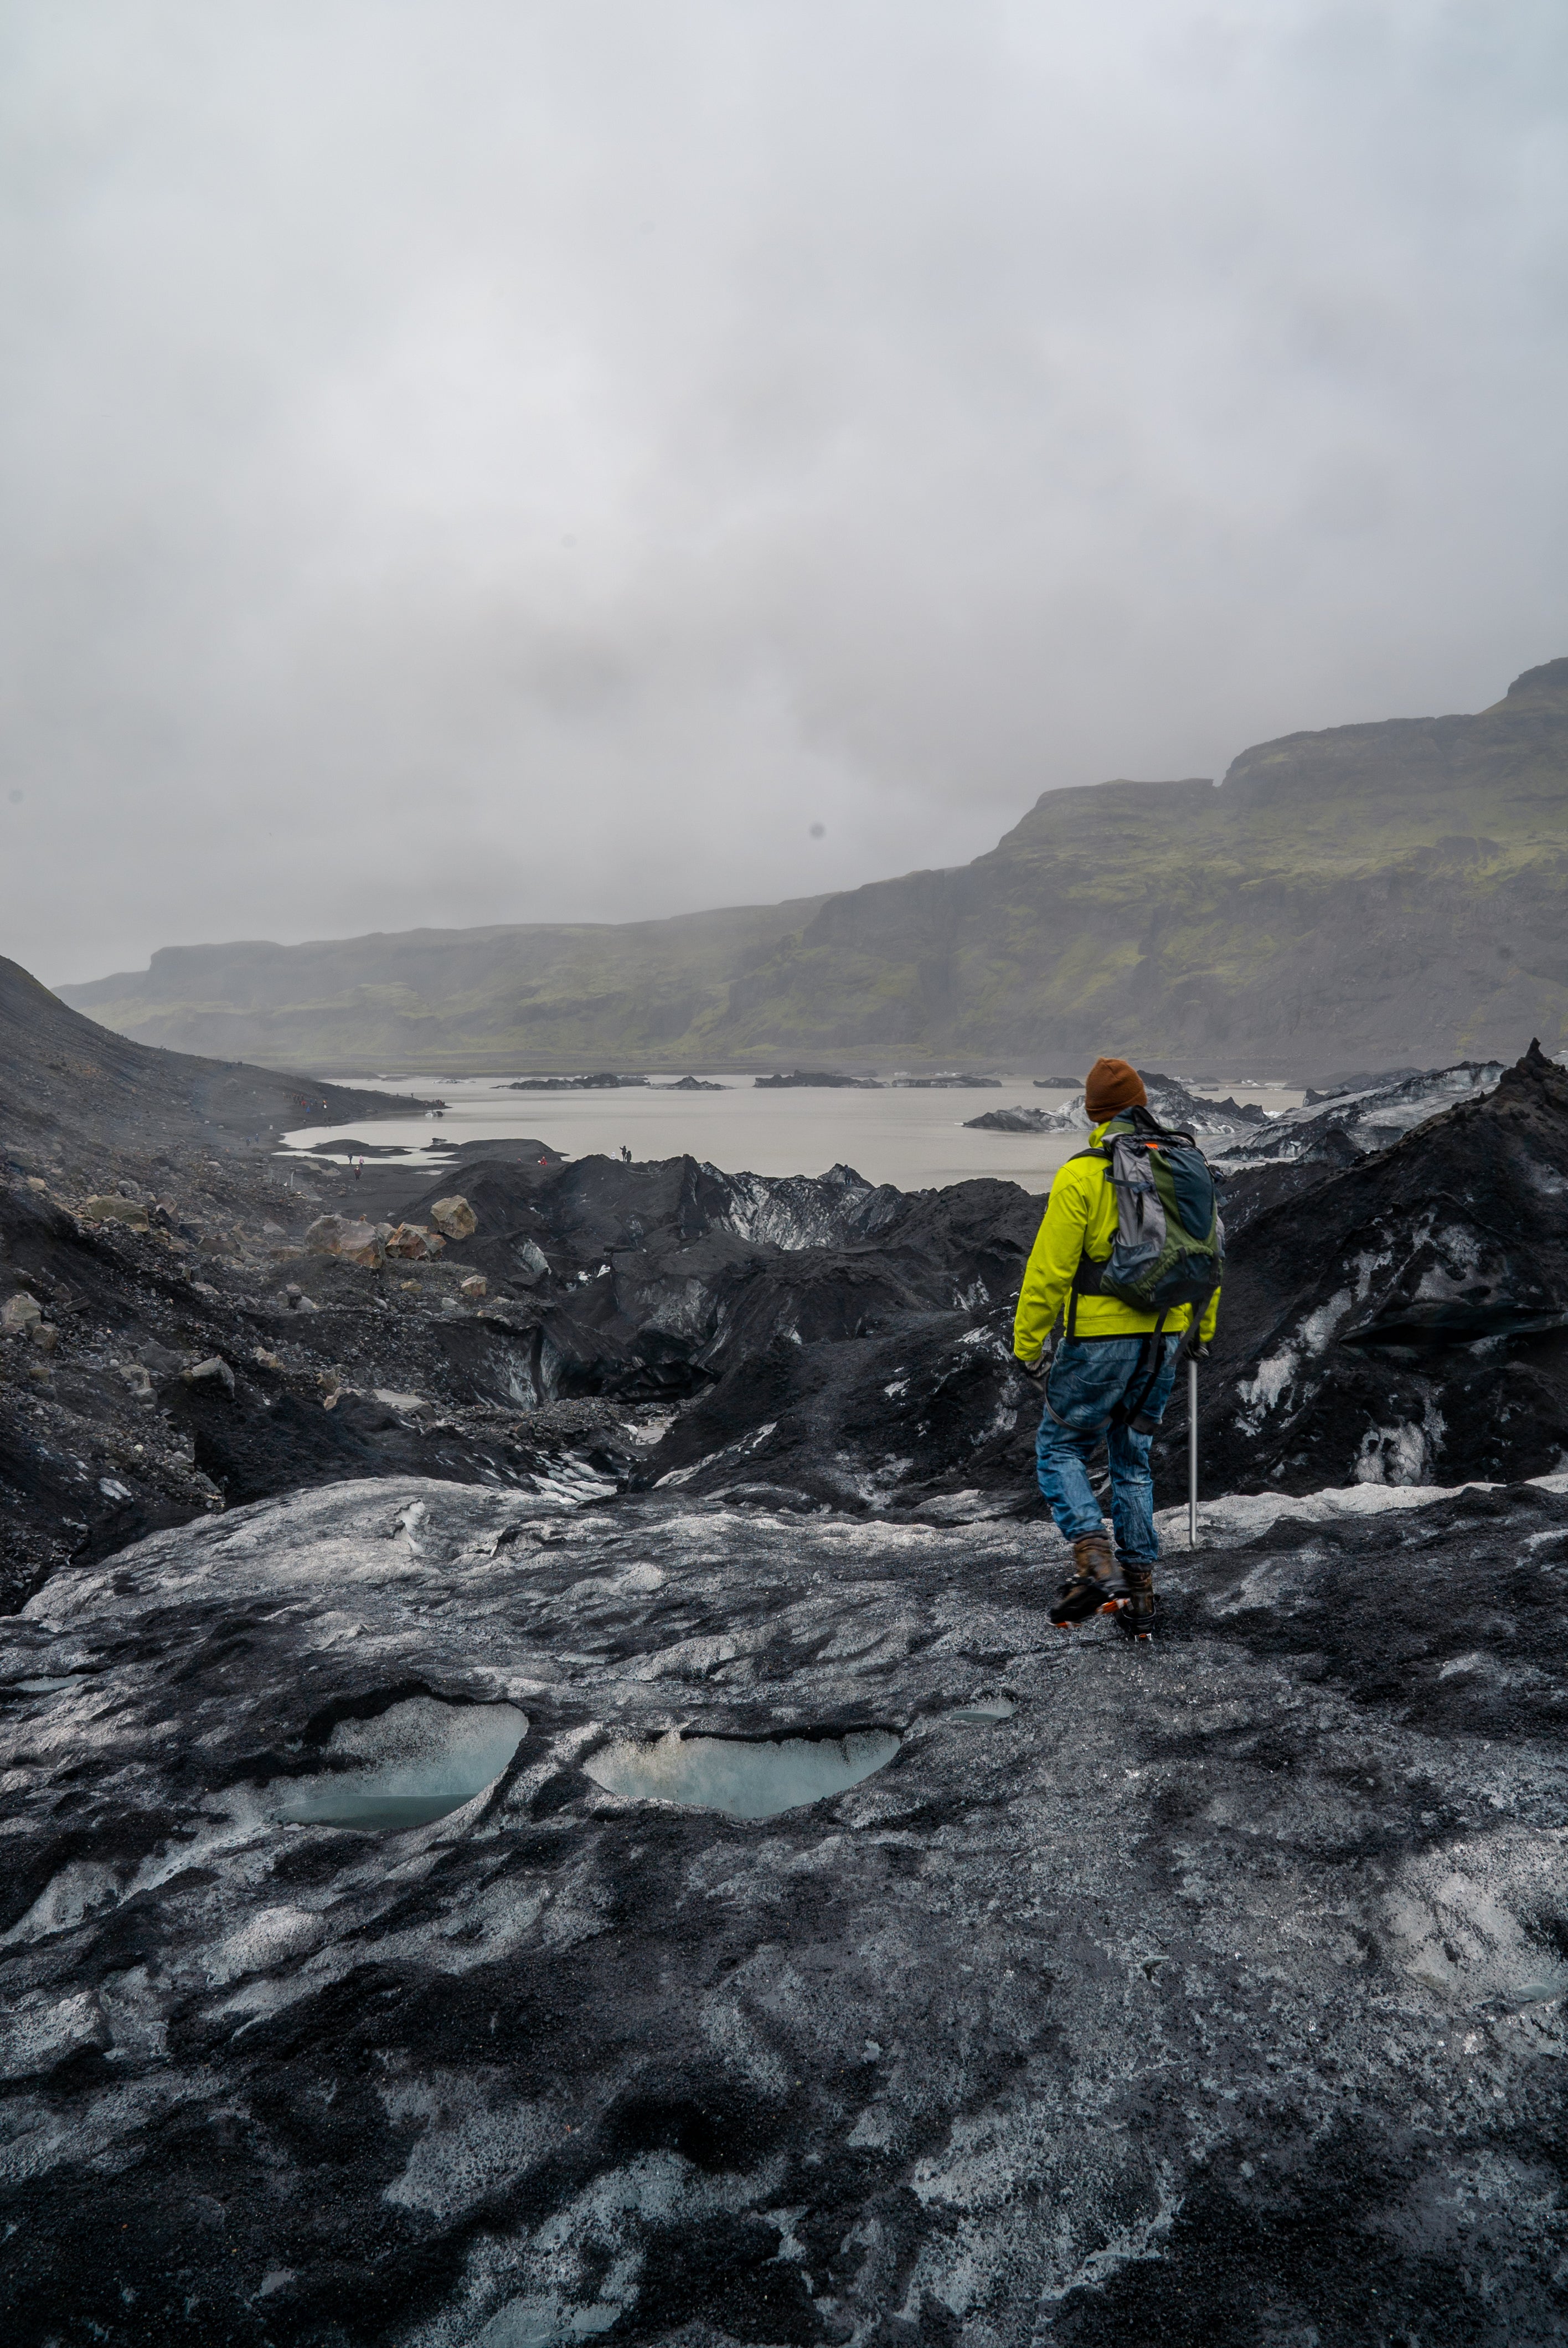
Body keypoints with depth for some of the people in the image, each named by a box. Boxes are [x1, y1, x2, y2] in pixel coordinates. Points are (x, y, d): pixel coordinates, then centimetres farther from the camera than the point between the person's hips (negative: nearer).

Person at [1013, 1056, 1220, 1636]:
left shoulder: (1081, 1176, -12)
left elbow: (1049, 1267, -13)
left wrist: (1027, 1342, -5)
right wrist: (1203, 1329, 25)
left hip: (1100, 1338, -5)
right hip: (1164, 1339, 6)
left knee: (1060, 1448, 10)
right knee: (1132, 1457, 18)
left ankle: (1096, 1565, -8)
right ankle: (1138, 1591, 17)